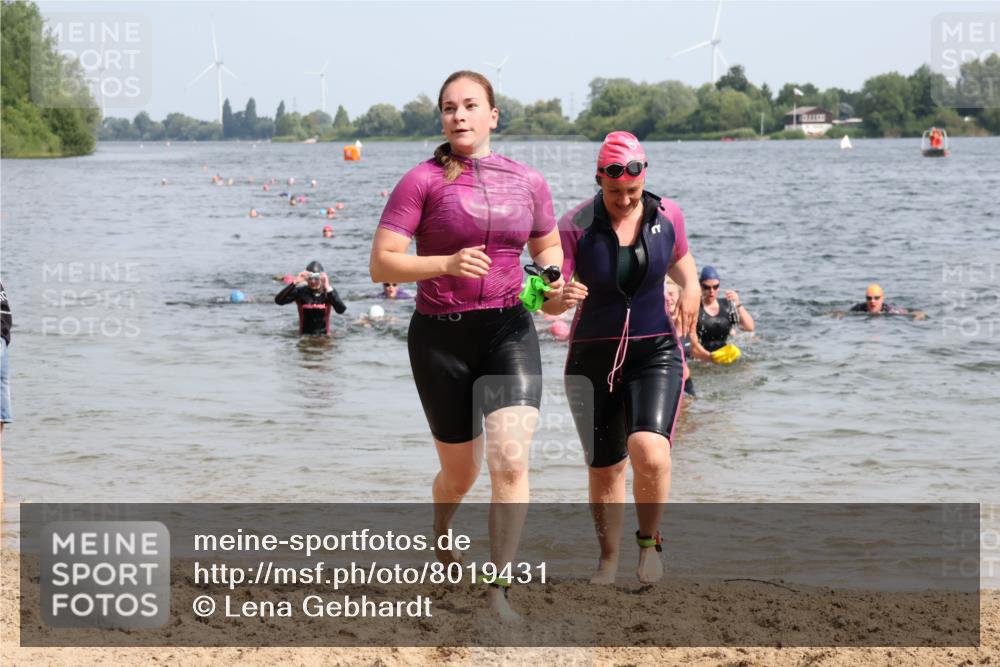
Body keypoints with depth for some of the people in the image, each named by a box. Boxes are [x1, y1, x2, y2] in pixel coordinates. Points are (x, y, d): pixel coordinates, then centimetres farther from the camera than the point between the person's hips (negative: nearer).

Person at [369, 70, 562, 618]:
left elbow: (548, 249, 22)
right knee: (461, 472, 12)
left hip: (508, 331, 2)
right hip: (441, 337, -2)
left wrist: (553, 282, -1)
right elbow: (381, 264, -11)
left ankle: (499, 592, -11)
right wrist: (447, 264, -26)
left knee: (510, 460, -18)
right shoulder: (423, 181, -7)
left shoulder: (529, 183, 4)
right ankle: (441, 527, 49)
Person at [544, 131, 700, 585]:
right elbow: (548, 301, -14)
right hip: (593, 359, 0)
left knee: (651, 453, -23)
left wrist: (690, 284, 5)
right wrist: (562, 298, -36)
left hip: (655, 354, 0)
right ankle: (608, 559, 30)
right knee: (604, 470, 8)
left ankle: (649, 541, 2)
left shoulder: (666, 215, -2)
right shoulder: (575, 227, -11)